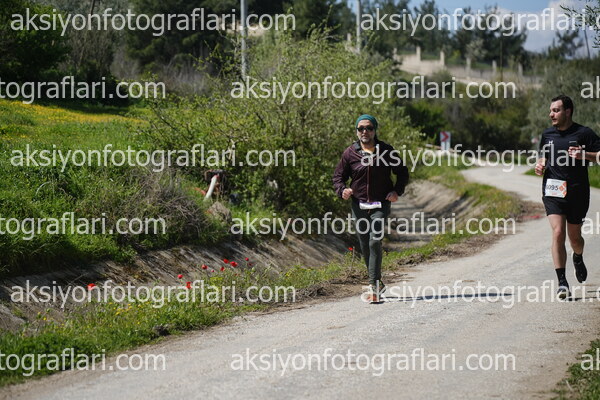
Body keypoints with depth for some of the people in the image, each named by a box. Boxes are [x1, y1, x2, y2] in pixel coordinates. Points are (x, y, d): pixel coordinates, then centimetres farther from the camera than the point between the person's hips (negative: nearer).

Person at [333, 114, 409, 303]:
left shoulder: (386, 151, 0)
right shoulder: (350, 153, 1)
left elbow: (402, 172, 12)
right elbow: (338, 176, 10)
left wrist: (397, 191, -4)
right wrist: (342, 190, -11)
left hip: (380, 204, -2)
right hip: (358, 205, 3)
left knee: (375, 241, -17)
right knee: (364, 246, 7)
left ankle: (373, 285, -15)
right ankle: (378, 284, 24)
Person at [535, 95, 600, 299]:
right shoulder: (547, 135, 10)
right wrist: (540, 165, 4)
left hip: (577, 192, -2)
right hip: (553, 192, 2)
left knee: (574, 236, 10)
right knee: (558, 233, -14)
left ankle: (578, 258, 47)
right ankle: (562, 282, -13)